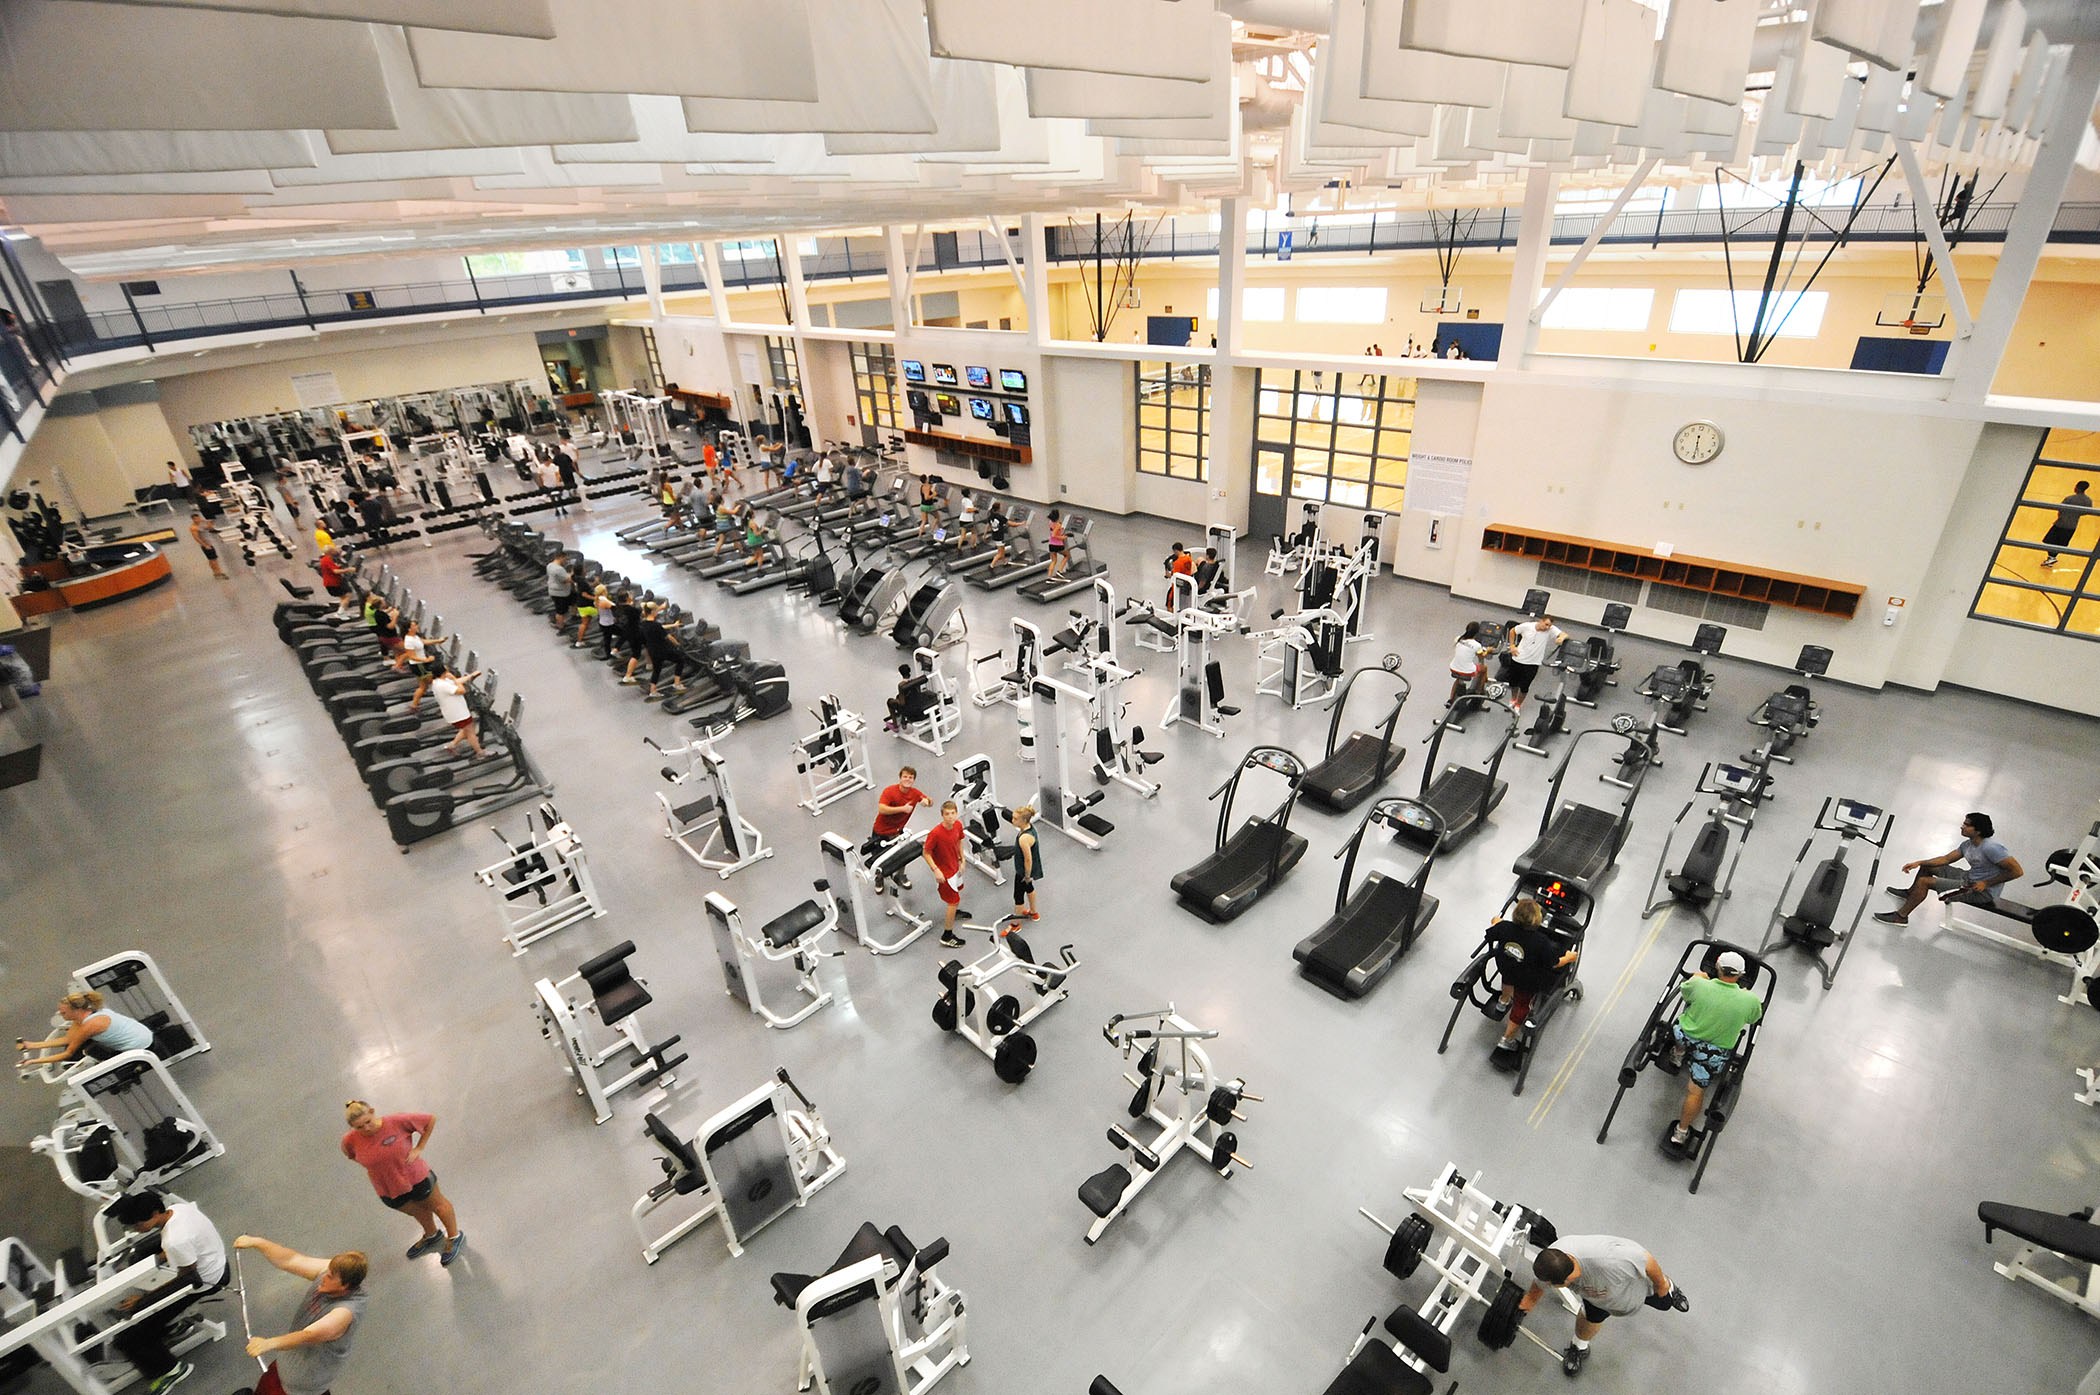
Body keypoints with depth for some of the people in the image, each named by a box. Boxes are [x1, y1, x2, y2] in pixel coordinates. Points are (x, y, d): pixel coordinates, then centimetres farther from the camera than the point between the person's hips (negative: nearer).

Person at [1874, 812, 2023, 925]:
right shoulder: (1967, 844, 3)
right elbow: (1946, 859, 11)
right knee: (1927, 865, 17)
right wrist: (1918, 863, 0)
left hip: (1984, 892, -9)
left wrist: (1986, 883, -22)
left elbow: (2018, 871, -26)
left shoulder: (1991, 848, -26)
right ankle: (1911, 893, 41)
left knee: (1924, 881, -20)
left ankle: (1901, 916, -11)